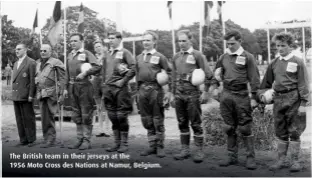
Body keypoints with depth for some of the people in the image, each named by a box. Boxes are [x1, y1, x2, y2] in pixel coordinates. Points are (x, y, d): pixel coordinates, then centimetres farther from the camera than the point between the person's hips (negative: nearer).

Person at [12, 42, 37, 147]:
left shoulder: (31, 62, -6)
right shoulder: (16, 63, 19)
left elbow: (33, 80, -11)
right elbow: (14, 80, 20)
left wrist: (31, 95, -15)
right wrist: (13, 94, 13)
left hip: (25, 97, -7)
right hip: (16, 97, 8)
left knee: (28, 119, -1)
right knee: (19, 119, 9)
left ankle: (31, 140, 8)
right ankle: (23, 140, 16)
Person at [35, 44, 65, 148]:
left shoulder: (56, 63, -2)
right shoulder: (38, 64, 21)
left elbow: (62, 79, -6)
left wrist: (60, 93, -12)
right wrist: (37, 93, 17)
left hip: (51, 93, -7)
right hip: (41, 94, 7)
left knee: (48, 117, -8)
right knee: (44, 118, 8)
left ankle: (50, 139, -1)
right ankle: (47, 139, 15)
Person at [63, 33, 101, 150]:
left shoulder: (86, 53, -3)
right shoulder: (70, 55, 15)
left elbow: (97, 67, -14)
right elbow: (67, 73, 18)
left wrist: (85, 73, -22)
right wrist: (66, 88, 14)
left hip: (84, 86, -6)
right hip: (72, 87, 7)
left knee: (86, 115, -3)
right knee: (76, 115, 11)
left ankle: (87, 140, 4)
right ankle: (80, 139, 20)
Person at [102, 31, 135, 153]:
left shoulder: (125, 52, -2)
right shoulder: (109, 54, 19)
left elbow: (133, 68, -13)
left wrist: (123, 81, -14)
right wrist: (103, 83, 15)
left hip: (120, 88, -7)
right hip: (108, 88, 7)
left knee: (121, 117, -3)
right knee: (112, 117, 9)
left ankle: (124, 144, 5)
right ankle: (117, 143, 17)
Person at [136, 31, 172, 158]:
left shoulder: (160, 57, 0)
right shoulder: (139, 57, 14)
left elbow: (169, 73, 0)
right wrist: (138, 90, 14)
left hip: (155, 89, -5)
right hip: (142, 89, 5)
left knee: (158, 120, 0)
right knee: (147, 120, 9)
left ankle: (160, 147, 9)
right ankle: (152, 146, 19)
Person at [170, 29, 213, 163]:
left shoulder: (197, 55, -2)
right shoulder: (176, 57, 13)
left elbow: (207, 74, -4)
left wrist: (205, 92, -8)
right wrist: (172, 94, 15)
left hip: (193, 93, -5)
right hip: (179, 94, 5)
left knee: (196, 123, 0)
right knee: (182, 123, 8)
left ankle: (199, 151, 8)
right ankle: (185, 149, 17)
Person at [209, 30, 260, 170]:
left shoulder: (247, 57, -2)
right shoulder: (224, 57, 11)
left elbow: (254, 78, -4)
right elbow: (217, 73, 21)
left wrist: (254, 97, -8)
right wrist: (214, 87, 7)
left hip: (242, 96, -5)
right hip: (226, 95, 5)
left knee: (245, 128, -1)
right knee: (229, 128, 10)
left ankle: (251, 158, 8)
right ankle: (232, 156, 20)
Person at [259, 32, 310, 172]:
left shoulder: (298, 62, -3)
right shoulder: (274, 64, 10)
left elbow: (303, 84, -6)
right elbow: (266, 83, 16)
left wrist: (303, 103, -10)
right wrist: (261, 97, 10)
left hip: (293, 99, -4)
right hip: (278, 99, 4)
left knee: (294, 132, 2)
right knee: (280, 132, 10)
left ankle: (295, 161, 13)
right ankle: (281, 160, 19)